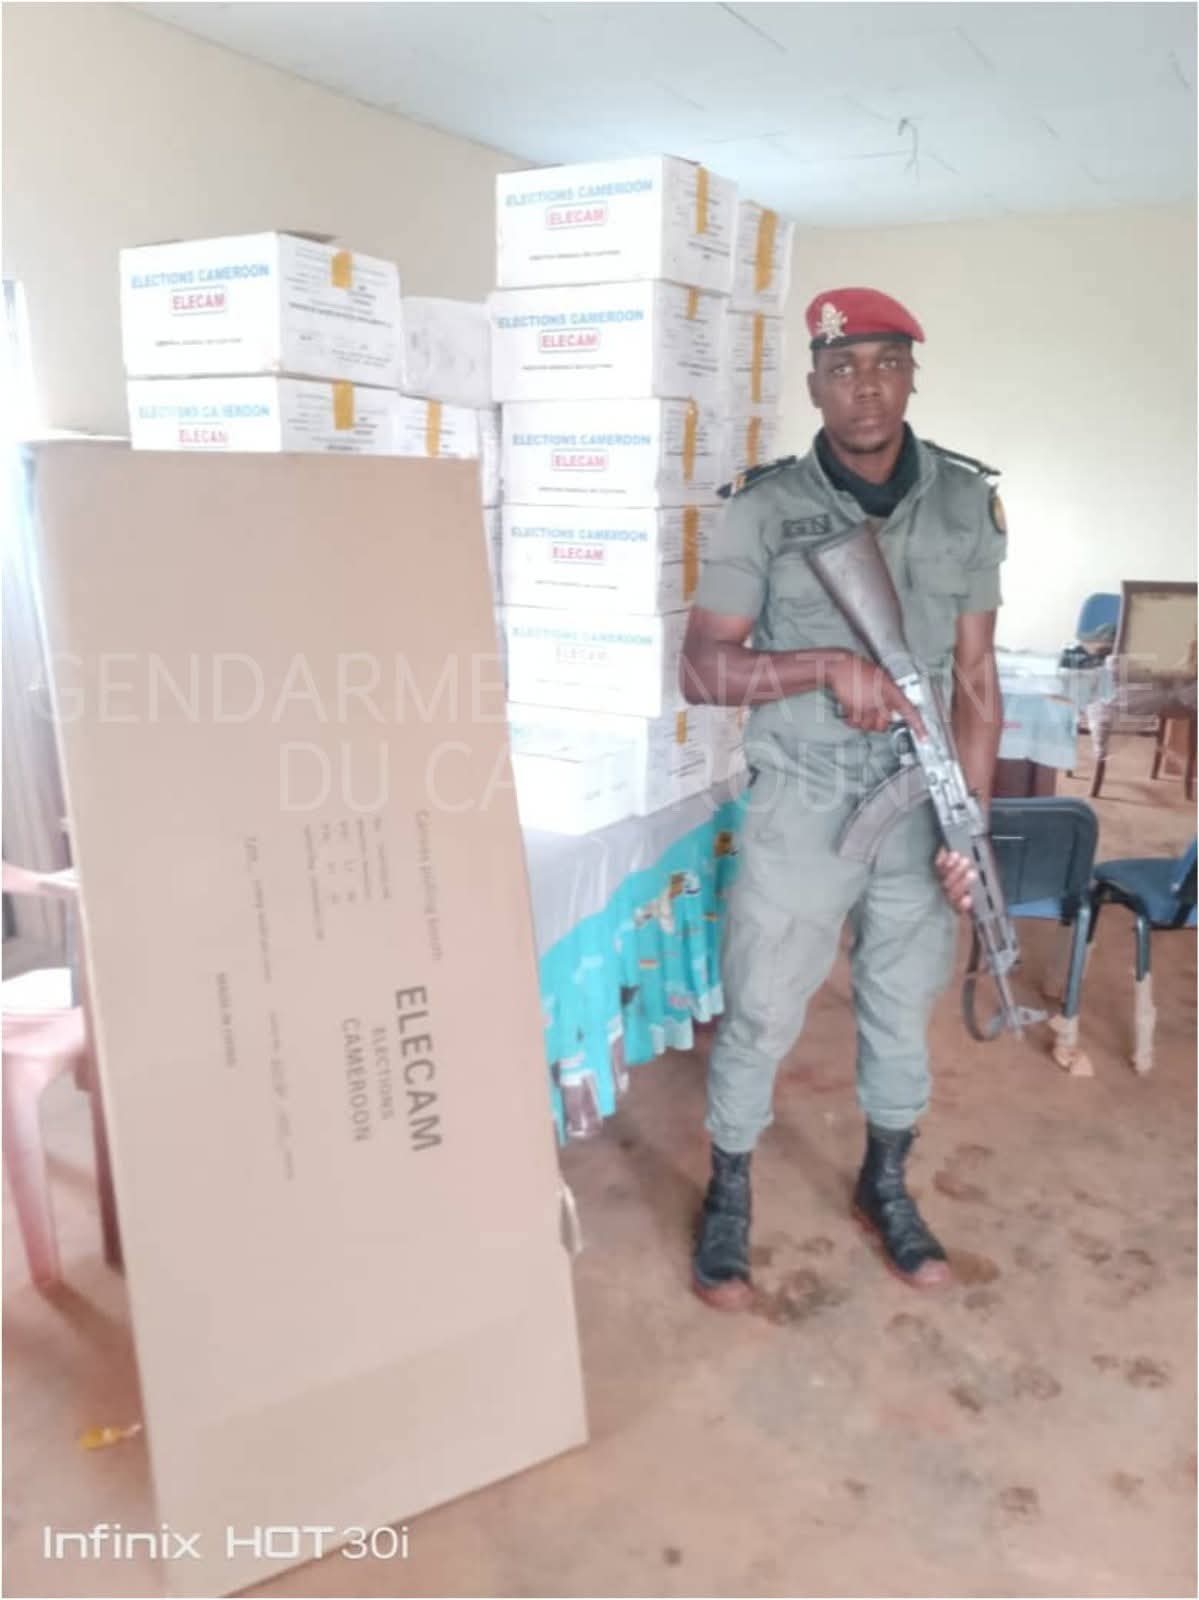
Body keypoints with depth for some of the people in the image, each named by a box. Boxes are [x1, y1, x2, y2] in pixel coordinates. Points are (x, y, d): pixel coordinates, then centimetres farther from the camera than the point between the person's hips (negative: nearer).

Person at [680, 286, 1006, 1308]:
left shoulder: (969, 503, 1)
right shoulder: (766, 509, -8)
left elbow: (975, 679, 2)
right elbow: (701, 670, -9)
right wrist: (831, 666, -23)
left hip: (919, 810, 3)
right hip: (798, 811, -3)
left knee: (903, 1008, 16)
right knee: (760, 1016, 7)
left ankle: (886, 1188, 40)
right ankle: (727, 1202, 30)